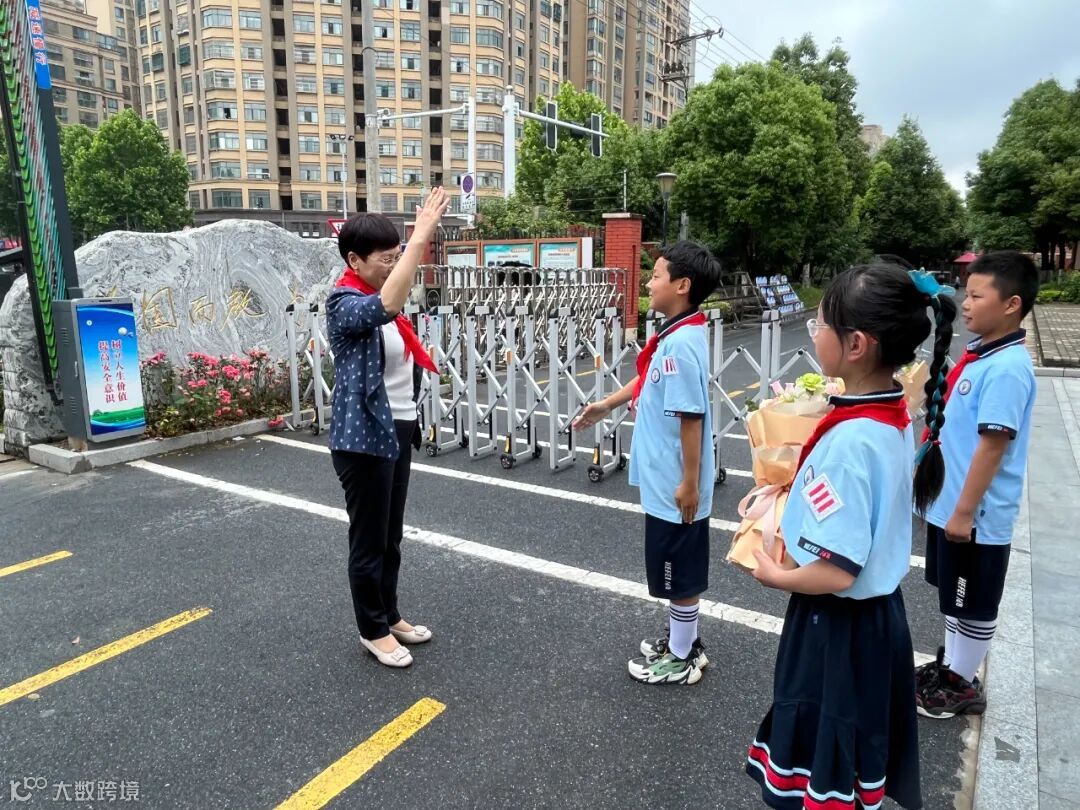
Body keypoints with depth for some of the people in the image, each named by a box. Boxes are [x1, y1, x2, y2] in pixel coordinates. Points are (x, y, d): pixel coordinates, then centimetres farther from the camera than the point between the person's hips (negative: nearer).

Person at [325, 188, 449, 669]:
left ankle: (389, 616, 35)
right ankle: (373, 631, 24)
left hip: (397, 431, 9)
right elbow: (387, 306, -38)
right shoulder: (345, 303, -16)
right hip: (363, 438, -9)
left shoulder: (378, 299, 11)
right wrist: (421, 236, -37)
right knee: (368, 541, 6)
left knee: (391, 537, 19)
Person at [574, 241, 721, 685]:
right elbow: (649, 382, 20)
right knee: (677, 569, 22)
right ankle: (683, 640, 39)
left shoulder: (681, 343, -24)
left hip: (675, 485, -9)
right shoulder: (675, 335, 5)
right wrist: (606, 404, 27)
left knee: (679, 571, 8)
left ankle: (681, 660, 26)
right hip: (665, 479, 9)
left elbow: (691, 417, -25)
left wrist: (690, 483, -21)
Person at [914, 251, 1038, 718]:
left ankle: (961, 686, 27)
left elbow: (993, 444, -24)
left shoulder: (1007, 369, -22)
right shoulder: (978, 353, 6)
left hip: (976, 514, -9)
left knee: (973, 605, 10)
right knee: (953, 595, 22)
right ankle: (950, 664, 39)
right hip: (948, 502, 9)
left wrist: (965, 511, -21)